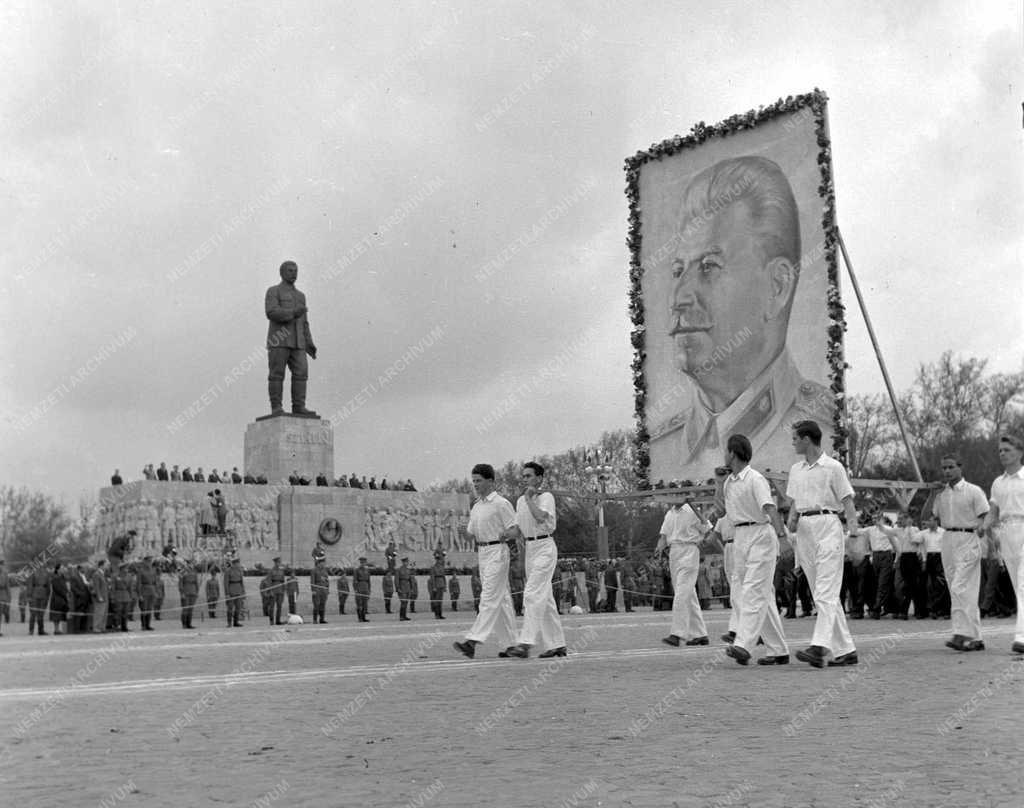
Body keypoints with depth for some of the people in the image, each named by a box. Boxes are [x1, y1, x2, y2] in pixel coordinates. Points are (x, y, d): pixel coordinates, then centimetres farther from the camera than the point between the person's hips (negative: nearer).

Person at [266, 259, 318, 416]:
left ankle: (299, 408, -8)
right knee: (277, 374, -8)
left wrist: (309, 344, 10)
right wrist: (293, 313, -25)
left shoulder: (300, 296, 22)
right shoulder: (273, 291, 2)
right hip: (278, 340, -5)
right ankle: (276, 408, -6)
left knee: (301, 373, -7)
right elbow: (272, 313, -15)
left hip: (296, 343, 5)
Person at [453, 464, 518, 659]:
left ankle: (472, 642, -22)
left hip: (497, 551, -8)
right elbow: (472, 534, 19)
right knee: (501, 600, 11)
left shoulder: (501, 504, -8)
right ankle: (510, 644, 17)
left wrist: (506, 535, -32)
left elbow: (515, 531, -11)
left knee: (490, 598, -13)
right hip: (481, 552, 9)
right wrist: (465, 532, -3)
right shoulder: (476, 506, 16)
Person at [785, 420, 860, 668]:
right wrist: (792, 519, 2)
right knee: (822, 594, 8)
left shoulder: (833, 467, -3)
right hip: (804, 530, 7)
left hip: (827, 527, -7)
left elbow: (847, 499, -4)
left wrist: (853, 524, -21)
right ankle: (845, 650, 14)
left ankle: (820, 647, -25)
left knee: (825, 593, -14)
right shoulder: (795, 470, 16)